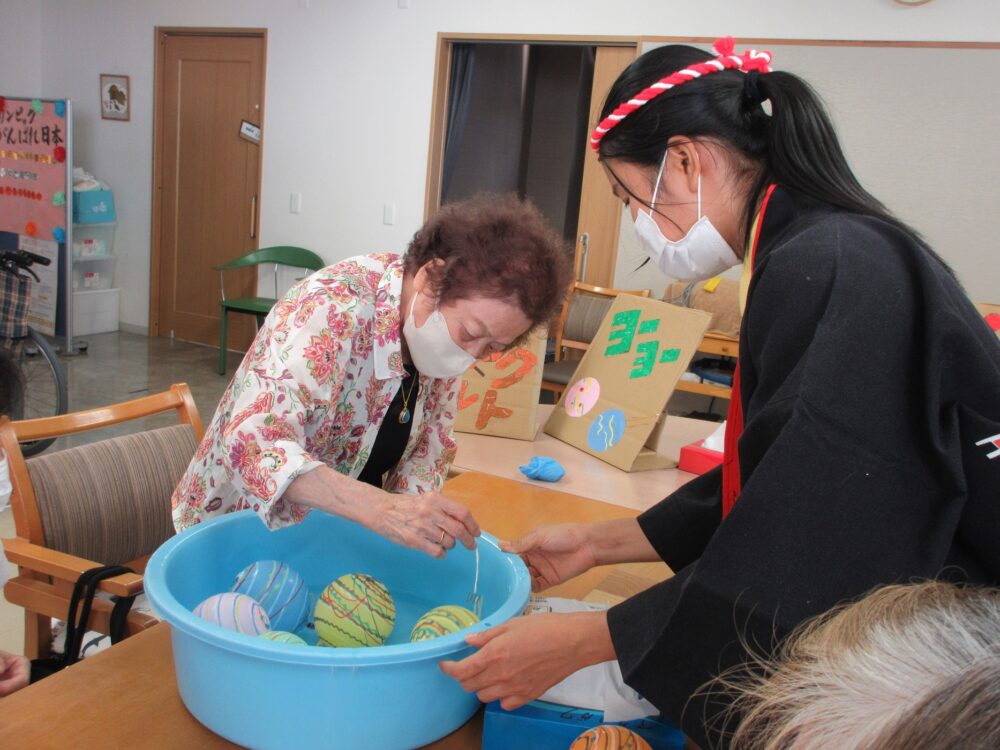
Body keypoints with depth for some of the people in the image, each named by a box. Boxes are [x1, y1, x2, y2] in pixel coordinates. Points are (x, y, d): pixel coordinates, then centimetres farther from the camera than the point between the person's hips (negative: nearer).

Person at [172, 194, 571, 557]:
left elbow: (428, 448, 2)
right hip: (246, 526, -4)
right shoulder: (333, 307, -29)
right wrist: (381, 508, -50)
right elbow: (255, 441, -39)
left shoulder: (446, 330, -8)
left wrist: (414, 520, -17)